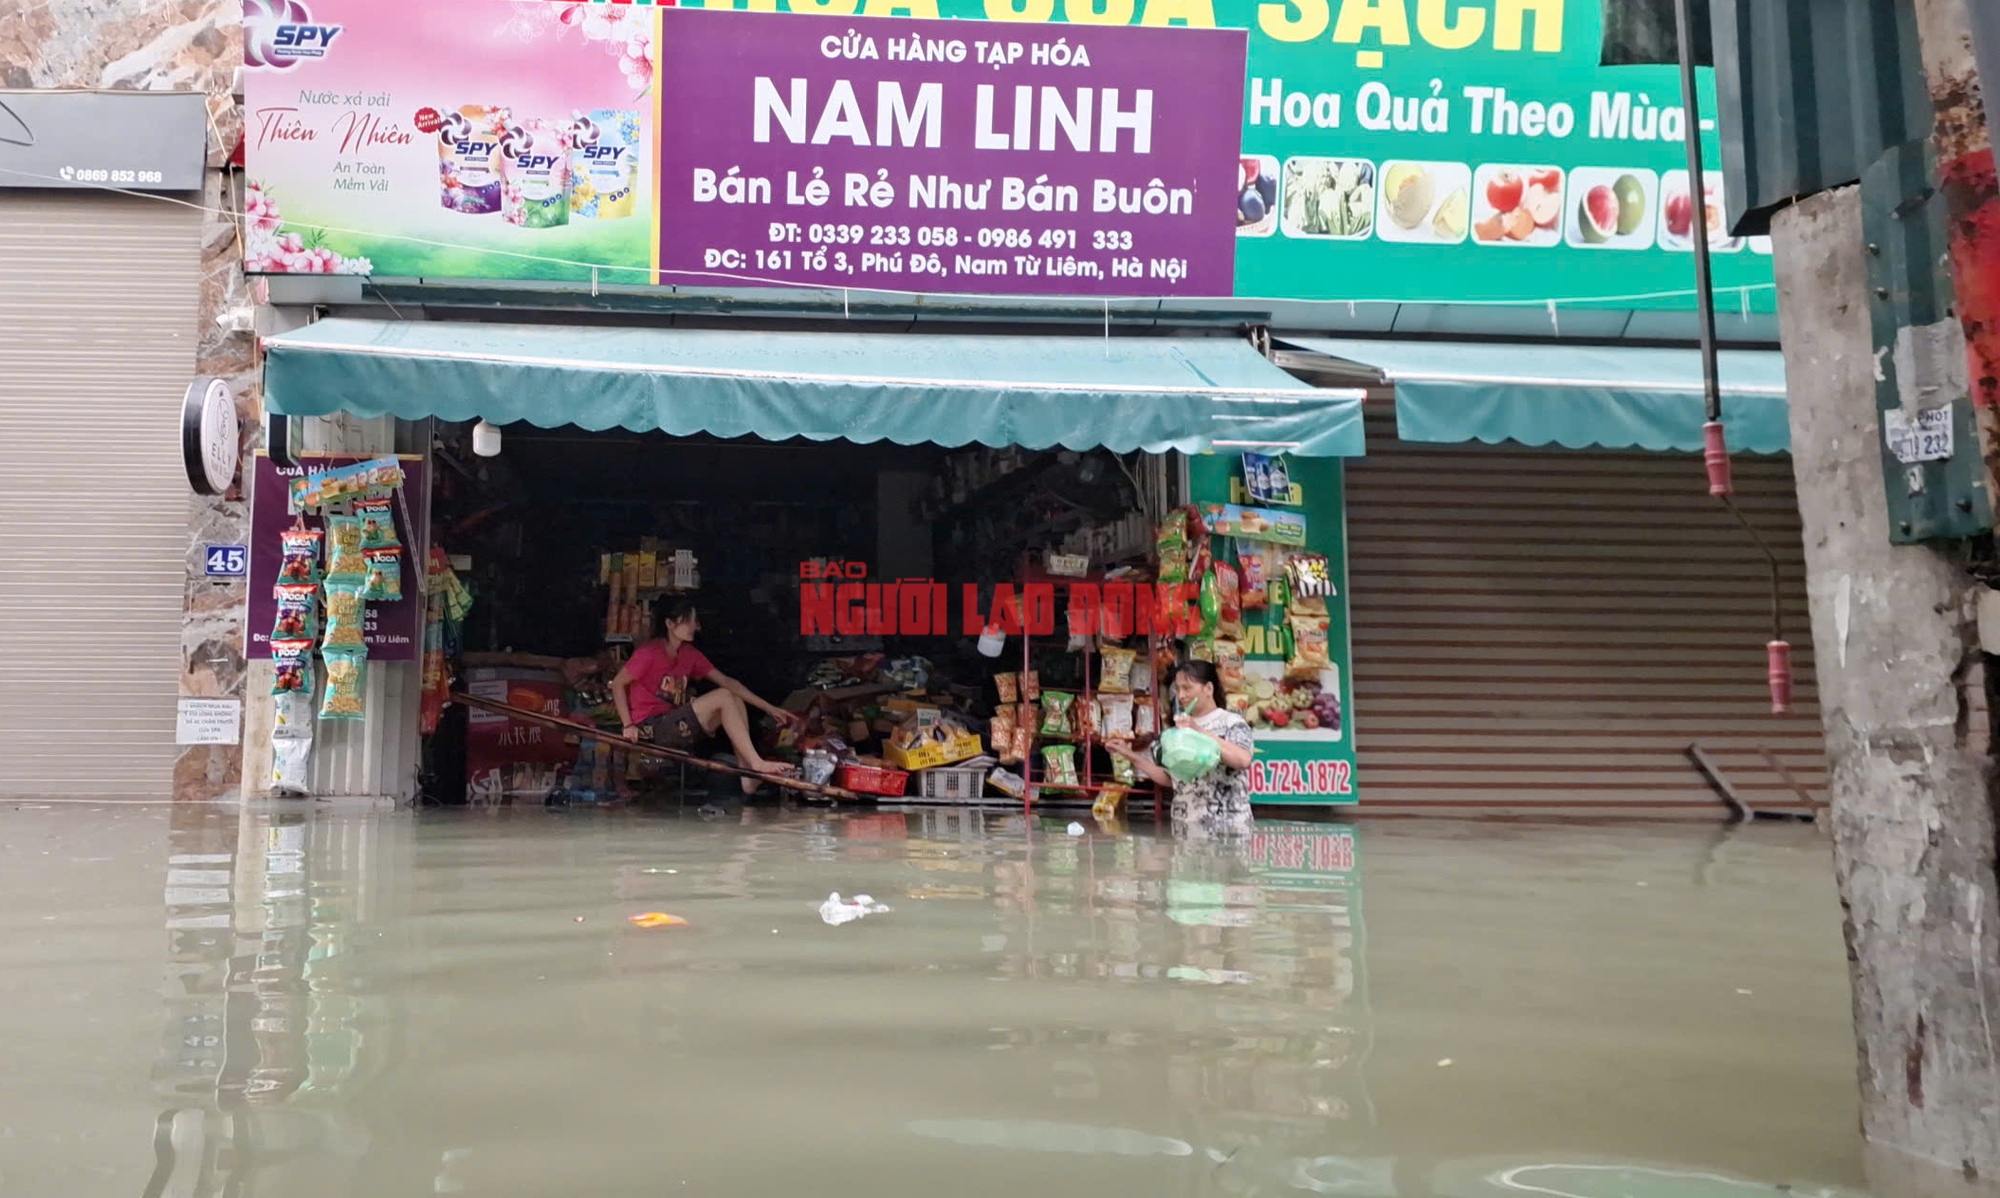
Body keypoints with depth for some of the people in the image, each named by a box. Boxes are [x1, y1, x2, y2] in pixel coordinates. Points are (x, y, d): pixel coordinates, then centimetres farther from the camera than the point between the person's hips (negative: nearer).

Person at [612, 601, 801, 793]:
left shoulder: (690, 654, 10)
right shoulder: (649, 652, -10)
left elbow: (726, 681, 7)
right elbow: (618, 684, -9)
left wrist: (768, 708, 1)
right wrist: (628, 725, -18)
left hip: (676, 726, 8)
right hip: (651, 729, -8)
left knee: (736, 700, 1)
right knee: (723, 697, -17)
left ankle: (749, 777, -10)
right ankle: (757, 764, -21)